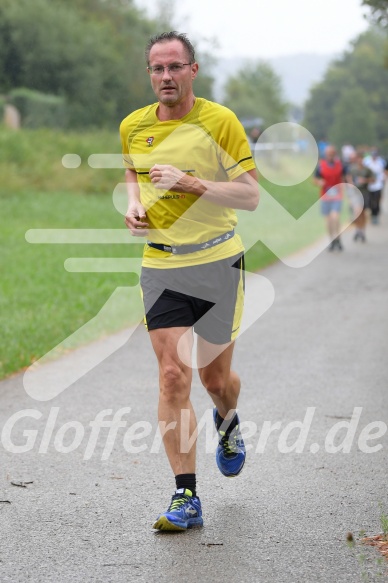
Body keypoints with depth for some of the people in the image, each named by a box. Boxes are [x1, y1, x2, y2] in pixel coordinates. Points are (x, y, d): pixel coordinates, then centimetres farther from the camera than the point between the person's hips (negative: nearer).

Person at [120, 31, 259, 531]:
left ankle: (228, 421, 49)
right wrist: (133, 204, 4)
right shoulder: (132, 126, 3)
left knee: (215, 377, 9)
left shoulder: (220, 122, -9)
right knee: (173, 377, -10)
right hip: (160, 265, 2)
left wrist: (190, 182, -22)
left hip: (218, 263, -2)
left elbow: (250, 195, -12)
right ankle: (186, 499, -8)